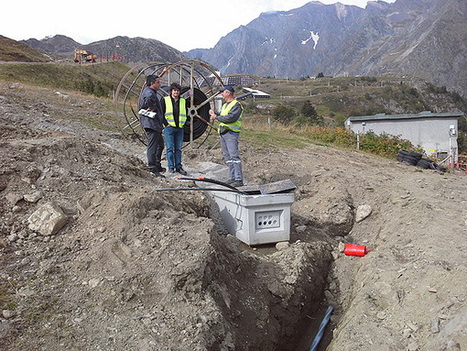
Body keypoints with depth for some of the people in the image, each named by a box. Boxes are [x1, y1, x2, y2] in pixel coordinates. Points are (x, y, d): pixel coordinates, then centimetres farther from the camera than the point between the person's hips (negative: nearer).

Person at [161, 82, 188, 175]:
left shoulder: (183, 101, 12)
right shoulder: (165, 100, 2)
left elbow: (185, 114, 21)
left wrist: (183, 124, 9)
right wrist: (166, 123, -6)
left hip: (180, 129, 3)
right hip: (169, 128, -3)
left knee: (178, 149, 6)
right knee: (170, 148, -4)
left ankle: (178, 167, 11)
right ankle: (171, 167, 3)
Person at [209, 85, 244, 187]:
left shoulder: (236, 105, -8)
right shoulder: (225, 105, 22)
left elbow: (230, 118, -20)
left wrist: (216, 117, -12)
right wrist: (214, 114, 7)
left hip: (231, 133, -9)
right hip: (223, 133, 9)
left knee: (234, 156, -12)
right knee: (227, 157, 10)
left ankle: (239, 179, -12)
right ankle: (232, 177, 16)